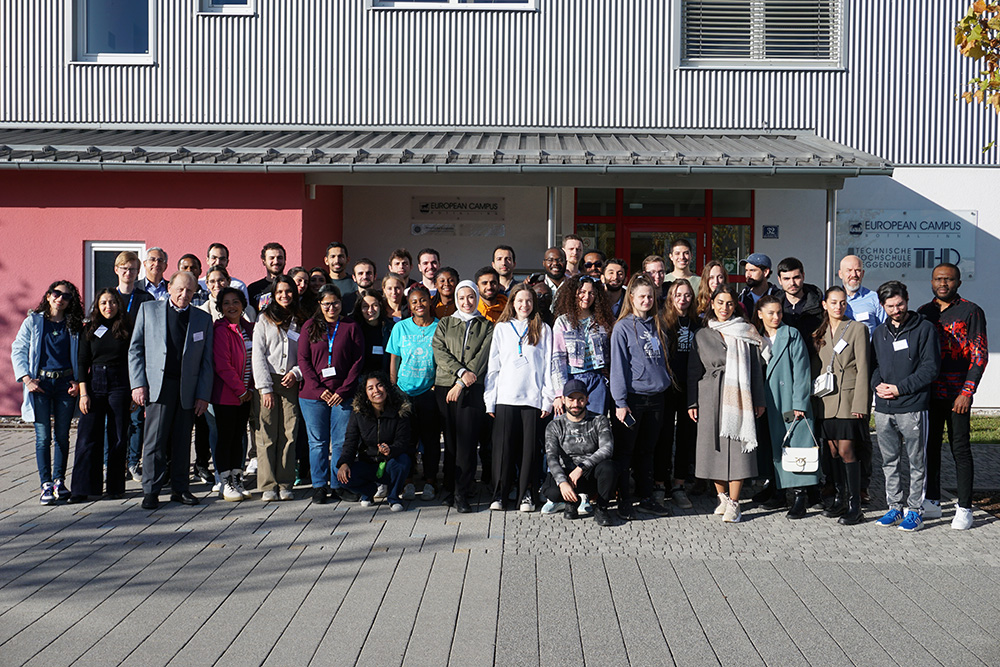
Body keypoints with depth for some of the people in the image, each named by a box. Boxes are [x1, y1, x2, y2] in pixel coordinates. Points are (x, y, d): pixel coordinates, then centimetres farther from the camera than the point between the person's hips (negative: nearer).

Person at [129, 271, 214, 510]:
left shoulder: (203, 318, 9)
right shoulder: (149, 310, 7)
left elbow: (206, 360, 8)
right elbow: (135, 349, 6)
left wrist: (203, 394, 1)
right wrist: (138, 384, -3)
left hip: (188, 389, 2)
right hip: (158, 385, -2)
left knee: (182, 441, 7)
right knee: (155, 440, -4)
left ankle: (180, 489, 17)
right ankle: (151, 491, 3)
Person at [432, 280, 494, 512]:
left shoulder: (487, 326, 12)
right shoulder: (445, 324, 17)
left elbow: (482, 356, 1)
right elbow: (439, 352, 4)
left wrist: (461, 384, -9)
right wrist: (461, 371, -12)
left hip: (473, 389, -2)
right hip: (445, 387, 2)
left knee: (467, 440, -9)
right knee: (450, 439, 2)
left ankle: (461, 494, -8)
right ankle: (449, 489, 10)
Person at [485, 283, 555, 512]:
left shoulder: (543, 330, 11)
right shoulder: (501, 328, 13)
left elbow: (548, 365, 7)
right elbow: (493, 365, 11)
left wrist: (547, 399, -1)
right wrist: (490, 400, 4)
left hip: (533, 398, 0)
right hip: (505, 397, 1)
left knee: (528, 447, -1)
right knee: (503, 447, -2)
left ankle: (526, 495, 7)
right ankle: (499, 495, 5)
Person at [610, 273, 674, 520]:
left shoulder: (657, 325, 11)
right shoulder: (623, 327, -5)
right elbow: (618, 366, -9)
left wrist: (664, 382, 13)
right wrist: (620, 402, -13)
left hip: (656, 396, 5)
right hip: (632, 397, -5)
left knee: (647, 450, 13)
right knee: (625, 451, 2)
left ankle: (646, 498, 20)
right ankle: (624, 500, 9)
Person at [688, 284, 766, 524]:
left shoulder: (746, 333, 8)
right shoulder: (702, 335, 10)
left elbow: (755, 367, 7)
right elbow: (694, 371, 10)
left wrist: (759, 400, 3)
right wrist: (692, 403, 4)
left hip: (739, 396, -1)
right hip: (711, 397, 1)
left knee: (737, 447, -6)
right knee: (714, 446, 2)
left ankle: (734, 503, -1)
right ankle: (723, 497, 17)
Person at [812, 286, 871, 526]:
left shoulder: (857, 329, -2)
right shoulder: (820, 332, 14)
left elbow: (862, 368, -7)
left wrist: (860, 404, -12)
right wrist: (814, 396, 8)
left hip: (848, 398, -5)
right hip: (826, 398, 5)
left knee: (846, 451, -9)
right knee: (833, 451, 8)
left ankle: (854, 506, -5)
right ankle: (840, 499, 17)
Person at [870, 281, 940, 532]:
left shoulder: (924, 328, -2)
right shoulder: (880, 332, 14)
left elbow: (931, 367, -8)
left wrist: (900, 388, -13)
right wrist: (877, 384, -3)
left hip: (913, 407, -5)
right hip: (883, 409, 5)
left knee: (916, 462, 2)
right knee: (889, 462, 11)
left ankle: (915, 511, 10)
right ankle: (894, 508, 21)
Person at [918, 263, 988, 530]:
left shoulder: (971, 312, -2)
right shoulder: (923, 313, 12)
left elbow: (980, 355, -6)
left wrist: (967, 392, -14)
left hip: (957, 394, -4)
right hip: (929, 392, 5)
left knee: (960, 448, -2)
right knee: (929, 446, 8)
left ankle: (964, 508, 5)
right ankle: (932, 502, 18)